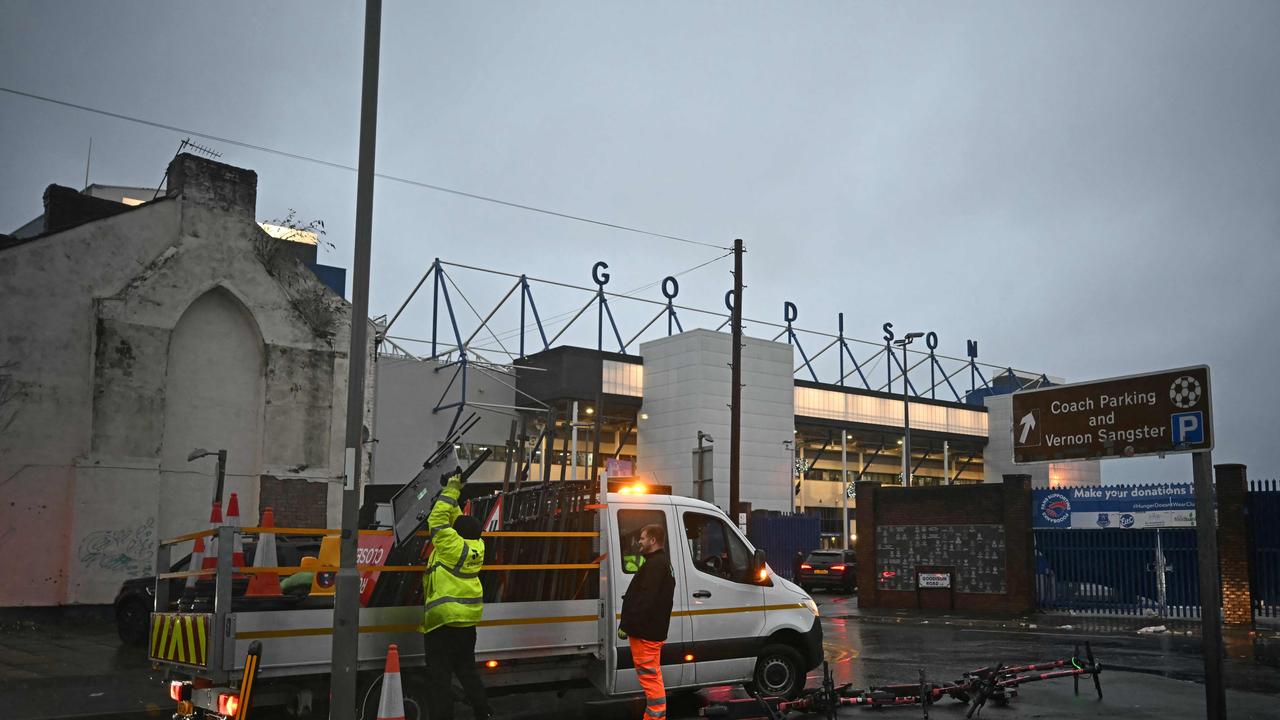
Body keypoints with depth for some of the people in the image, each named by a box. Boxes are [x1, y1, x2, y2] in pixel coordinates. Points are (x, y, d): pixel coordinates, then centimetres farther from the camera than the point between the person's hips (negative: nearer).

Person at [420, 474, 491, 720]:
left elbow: (438, 519, -7)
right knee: (467, 670, 19)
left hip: (441, 619, -7)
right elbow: (459, 520, 17)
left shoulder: (451, 545, -14)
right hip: (468, 619, 8)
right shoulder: (477, 546, 4)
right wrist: (453, 496, 20)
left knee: (439, 677, -2)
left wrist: (451, 491, 0)